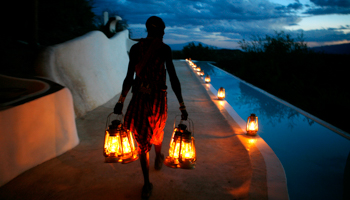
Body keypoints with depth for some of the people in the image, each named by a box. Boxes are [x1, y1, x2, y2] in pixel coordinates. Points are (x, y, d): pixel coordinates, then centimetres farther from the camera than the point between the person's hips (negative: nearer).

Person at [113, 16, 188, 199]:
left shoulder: (135, 48, -1)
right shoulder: (164, 48, -8)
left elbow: (129, 77, -3)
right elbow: (173, 79, -11)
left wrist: (121, 101, 7)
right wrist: (182, 106, -7)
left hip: (139, 99, 1)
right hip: (158, 98, -1)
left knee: (142, 139, 9)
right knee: (157, 132, 26)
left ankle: (147, 184, 11)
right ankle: (158, 159, 55)